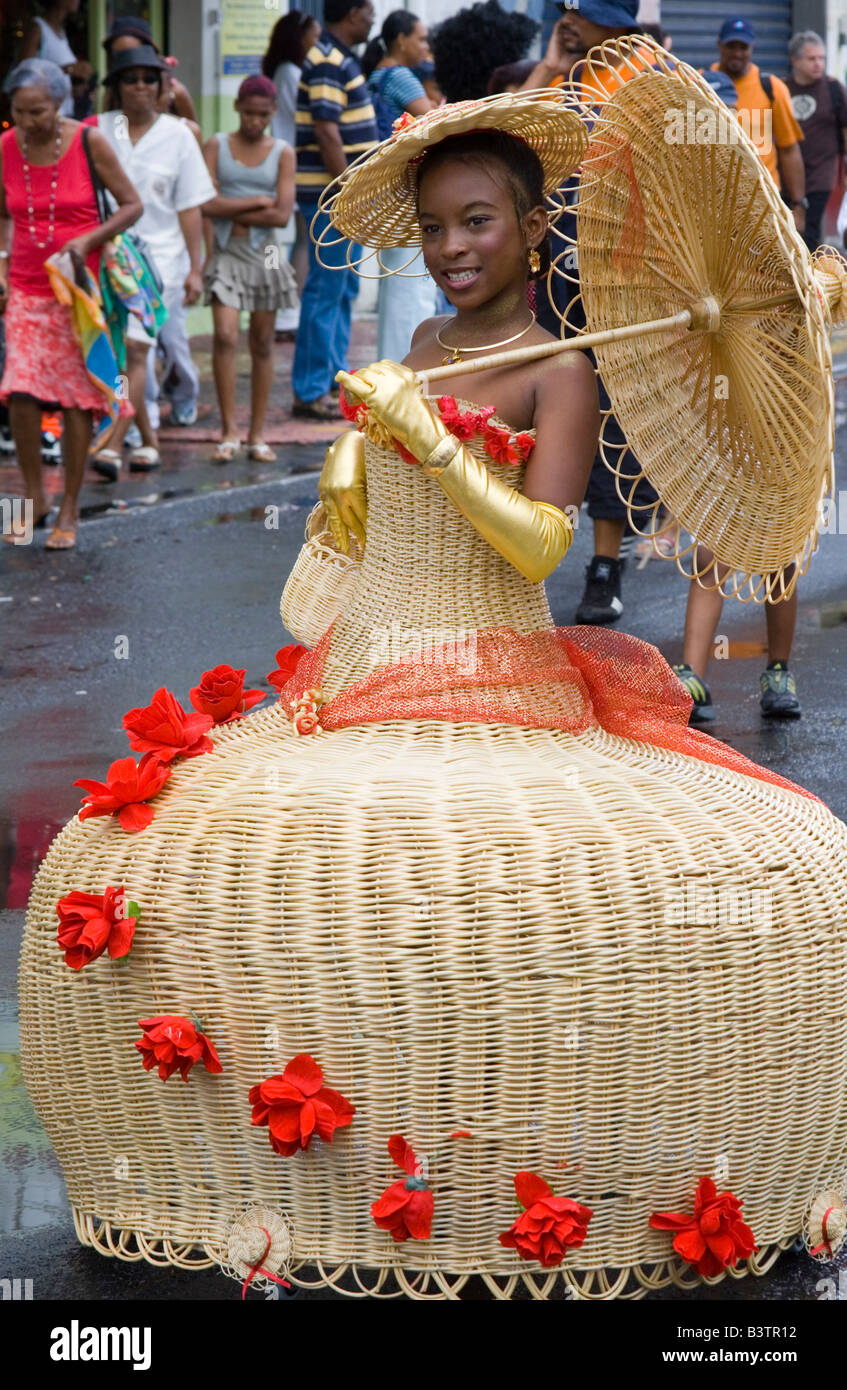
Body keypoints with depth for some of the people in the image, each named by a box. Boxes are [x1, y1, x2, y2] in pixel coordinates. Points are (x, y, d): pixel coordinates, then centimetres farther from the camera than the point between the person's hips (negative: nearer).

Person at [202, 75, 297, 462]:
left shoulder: (282, 153, 4)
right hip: (227, 254, -1)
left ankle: (257, 434, 12)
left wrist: (232, 211, -7)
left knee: (262, 343, 5)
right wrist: (257, 202, -7)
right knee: (225, 336, -15)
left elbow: (282, 215, -6)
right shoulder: (216, 147, 3)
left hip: (264, 253, 1)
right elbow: (206, 204, -8)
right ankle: (229, 431, -9)